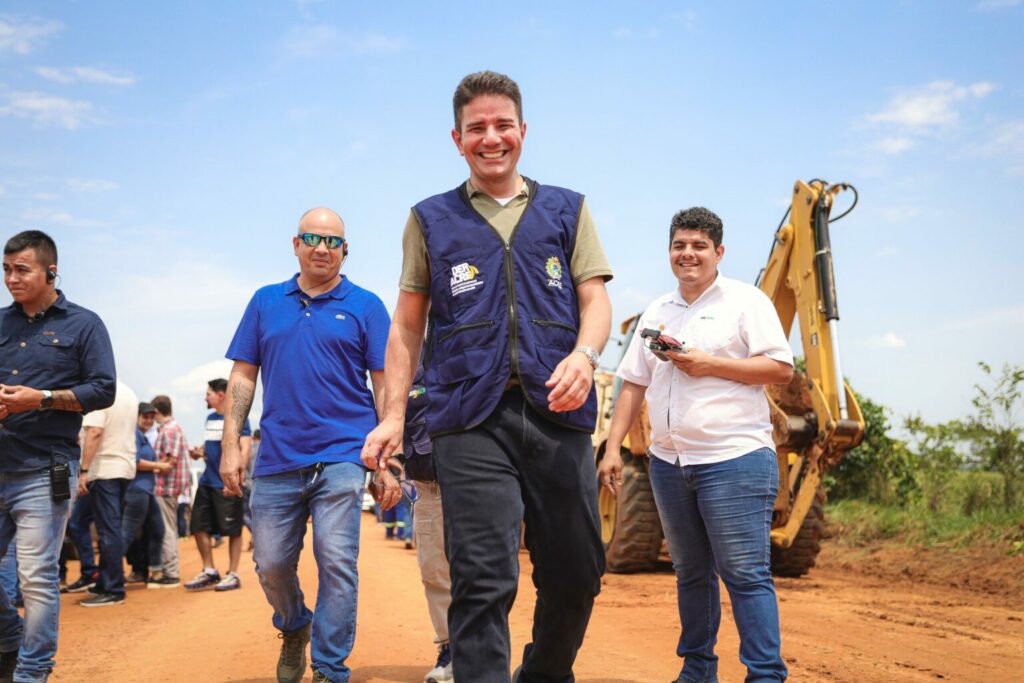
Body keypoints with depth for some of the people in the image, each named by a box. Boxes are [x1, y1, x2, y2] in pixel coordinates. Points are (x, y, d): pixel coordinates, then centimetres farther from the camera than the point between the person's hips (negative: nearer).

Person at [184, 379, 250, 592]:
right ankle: (209, 572, 18)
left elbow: (245, 449, -18)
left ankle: (233, 574, 9)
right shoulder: (210, 418, 14)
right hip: (207, 482, 8)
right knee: (199, 526, 7)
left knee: (232, 530, 0)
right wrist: (200, 451, 6)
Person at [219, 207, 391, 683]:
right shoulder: (265, 302, 12)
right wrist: (231, 445, 3)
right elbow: (243, 377, 12)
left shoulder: (365, 306, 5)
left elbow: (386, 387, 3)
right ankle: (294, 628, 38)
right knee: (271, 564, 8)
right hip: (276, 459, 3)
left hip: (342, 456, -3)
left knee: (336, 563, -8)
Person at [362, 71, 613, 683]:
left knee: (576, 575, 7)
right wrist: (394, 415, 2)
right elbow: (408, 326, 14)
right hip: (471, 419, -1)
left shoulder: (568, 210, 16)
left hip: (558, 412, 2)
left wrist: (585, 354, -15)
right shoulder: (432, 220, 15)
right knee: (484, 580, -10)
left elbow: (596, 300, 8)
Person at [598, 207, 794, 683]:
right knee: (690, 573, 14)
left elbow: (781, 368, -7)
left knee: (744, 574, -8)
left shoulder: (745, 300, 0)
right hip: (669, 461, 6)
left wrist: (711, 365, -14)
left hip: (733, 458, -6)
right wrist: (613, 447, 9)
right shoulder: (656, 313, 16)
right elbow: (633, 384, 16)